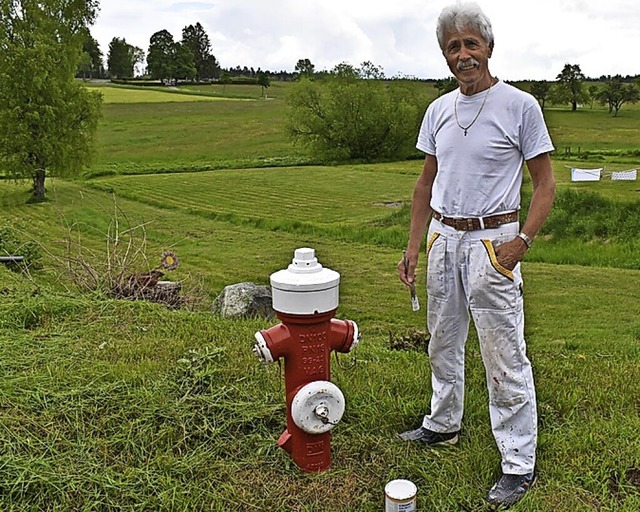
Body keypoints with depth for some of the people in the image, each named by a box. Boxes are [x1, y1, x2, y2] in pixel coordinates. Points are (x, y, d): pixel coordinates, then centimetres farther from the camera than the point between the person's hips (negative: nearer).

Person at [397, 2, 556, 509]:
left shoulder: (520, 105, -7)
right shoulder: (439, 110, 8)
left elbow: (545, 185, -5)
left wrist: (522, 240, -18)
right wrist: (414, 244, 10)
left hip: (492, 241, -6)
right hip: (443, 238, 6)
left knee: (505, 357, -2)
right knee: (443, 342, 18)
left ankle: (519, 463, 12)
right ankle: (443, 424, 37)